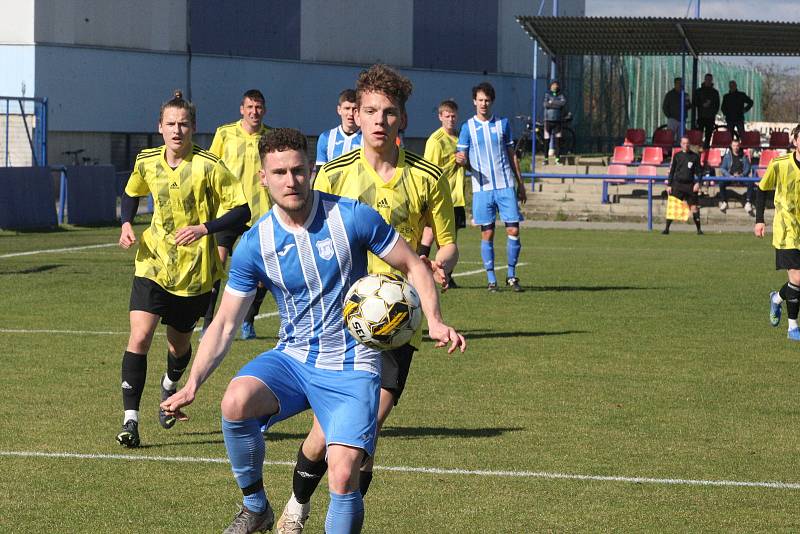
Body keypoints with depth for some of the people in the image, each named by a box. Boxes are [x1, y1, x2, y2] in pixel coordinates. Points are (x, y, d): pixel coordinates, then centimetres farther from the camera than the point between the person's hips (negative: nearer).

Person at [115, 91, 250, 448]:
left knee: (179, 345, 14)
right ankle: (130, 421, -15)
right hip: (154, 263, 2)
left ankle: (169, 386, 51)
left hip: (195, 271, -2)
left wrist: (204, 228, -25)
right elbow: (131, 194, 21)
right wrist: (126, 224, 2)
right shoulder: (146, 163, -1)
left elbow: (241, 211, -12)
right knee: (139, 336, -17)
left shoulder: (208, 167, -14)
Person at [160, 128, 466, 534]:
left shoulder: (352, 217, -8)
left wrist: (434, 321, -15)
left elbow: (413, 267, 2)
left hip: (351, 367, -2)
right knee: (236, 402, -29)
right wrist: (192, 384, -10)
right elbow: (225, 323, 2)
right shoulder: (254, 245, -2)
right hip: (292, 359, 2)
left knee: (343, 475, -20)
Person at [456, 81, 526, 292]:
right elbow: (463, 159, 5)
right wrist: (461, 160, -20)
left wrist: (520, 184, 12)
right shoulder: (468, 127, 5)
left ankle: (511, 275, 9)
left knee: (513, 229, -4)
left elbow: (512, 155, 14)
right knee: (487, 233, 0)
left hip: (506, 186, 1)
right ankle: (491, 279, 7)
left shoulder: (502, 123, 9)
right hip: (482, 187, -1)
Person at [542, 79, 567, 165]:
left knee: (557, 140, -1)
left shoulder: (561, 96, 8)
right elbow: (545, 104, -10)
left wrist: (552, 102, -12)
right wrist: (557, 104, -12)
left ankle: (557, 158, 4)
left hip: (557, 120, 1)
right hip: (548, 120, -1)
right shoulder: (547, 94, 7)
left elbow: (564, 103, -12)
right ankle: (546, 158, 4)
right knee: (547, 140, -1)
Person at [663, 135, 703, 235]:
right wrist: (669, 185, 5)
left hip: (690, 185, 0)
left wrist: (698, 183, -9)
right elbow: (672, 171, 11)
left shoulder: (694, 156, 5)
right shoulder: (677, 156, 7)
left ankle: (699, 229, 8)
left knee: (694, 207, 0)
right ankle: (667, 228, -3)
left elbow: (699, 171, 6)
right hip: (677, 184, 0)